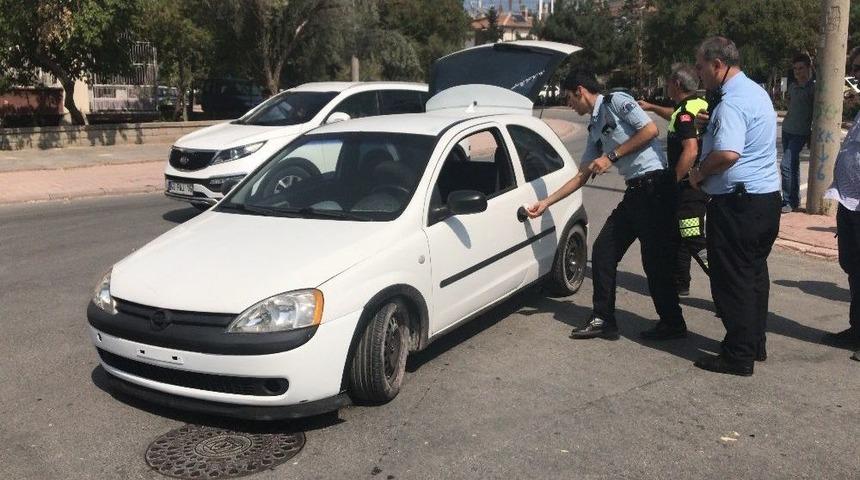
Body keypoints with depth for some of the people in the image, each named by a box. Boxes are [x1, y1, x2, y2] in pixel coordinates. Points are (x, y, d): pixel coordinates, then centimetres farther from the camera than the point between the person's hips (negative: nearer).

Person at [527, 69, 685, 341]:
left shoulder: (616, 102, -3)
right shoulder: (594, 129, 20)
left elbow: (650, 130, -15)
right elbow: (582, 176, 22)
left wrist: (611, 157, -12)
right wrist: (546, 203, 21)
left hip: (655, 184, -9)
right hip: (634, 191, 9)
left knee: (655, 258, -4)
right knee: (603, 250, 7)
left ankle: (672, 324, 11)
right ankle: (603, 320, 15)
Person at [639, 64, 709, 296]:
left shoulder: (685, 112, -18)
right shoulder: (700, 106, 13)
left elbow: (691, 151, -27)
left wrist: (673, 181, -21)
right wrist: (652, 107, 42)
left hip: (690, 186, -10)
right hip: (699, 183, 10)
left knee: (695, 241, -10)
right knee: (679, 236, 18)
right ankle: (679, 283, 28)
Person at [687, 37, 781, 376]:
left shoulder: (732, 102, -20)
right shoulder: (757, 92, 13)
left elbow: (727, 153, -33)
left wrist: (700, 173, -16)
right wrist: (712, 125, 14)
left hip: (737, 204, -10)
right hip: (767, 197, 10)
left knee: (732, 279, -1)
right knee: (755, 274, 18)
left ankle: (738, 357, 6)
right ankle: (755, 344, 29)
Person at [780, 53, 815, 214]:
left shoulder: (813, 88, -9)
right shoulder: (793, 86, 11)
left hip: (800, 133, -7)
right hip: (787, 130, 7)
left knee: (786, 165, -16)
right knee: (793, 166, 13)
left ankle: (788, 202, -8)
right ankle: (795, 199, 22)